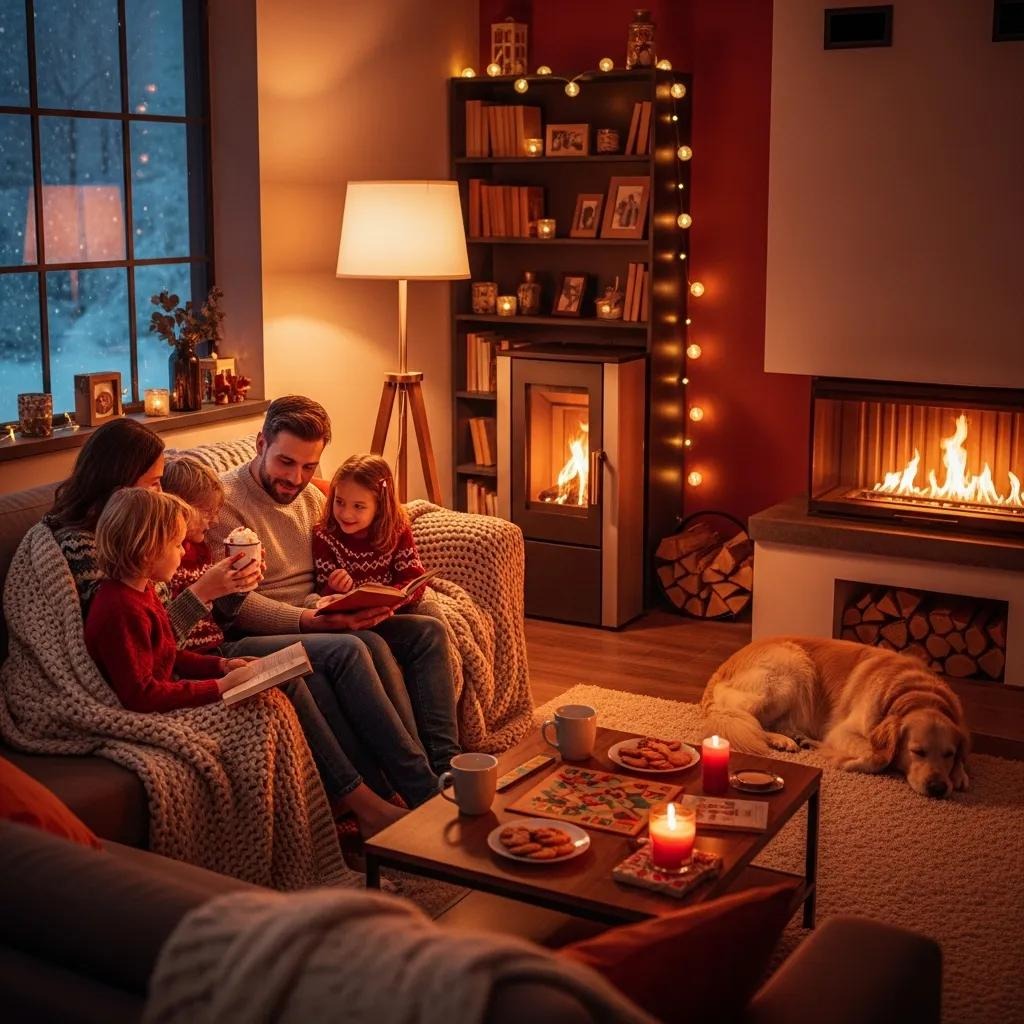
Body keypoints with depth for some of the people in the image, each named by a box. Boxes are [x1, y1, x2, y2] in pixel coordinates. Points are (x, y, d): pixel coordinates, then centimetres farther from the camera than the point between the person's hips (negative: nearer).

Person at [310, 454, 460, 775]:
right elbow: (325, 600, -3)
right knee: (430, 632, -27)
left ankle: (441, 753, -27)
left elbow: (416, 580, -2)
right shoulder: (325, 536, -3)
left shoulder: (396, 531, 6)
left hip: (390, 619, 4)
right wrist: (334, 589, -27)